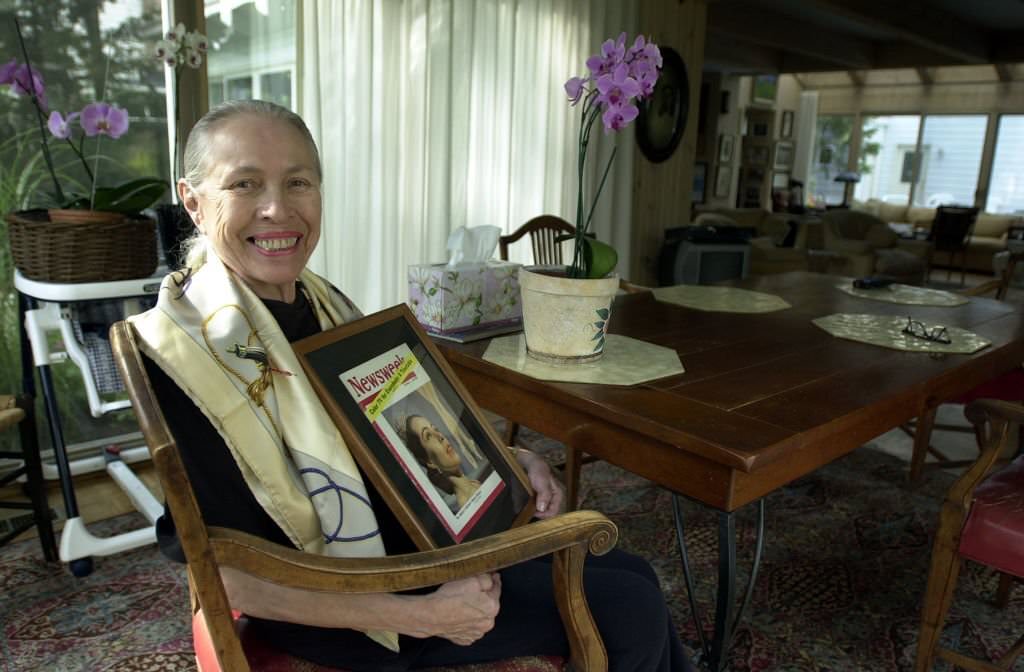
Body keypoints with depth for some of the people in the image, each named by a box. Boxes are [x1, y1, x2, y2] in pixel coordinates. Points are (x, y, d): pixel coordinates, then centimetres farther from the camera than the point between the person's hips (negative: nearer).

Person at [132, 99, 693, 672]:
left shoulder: (322, 300, 1)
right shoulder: (180, 351, -21)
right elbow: (230, 572, -21)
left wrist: (509, 459, -1)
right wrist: (420, 616, -23)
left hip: (425, 531, 7)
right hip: (345, 614, -7)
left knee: (634, 576, 9)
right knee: (631, 614, -4)